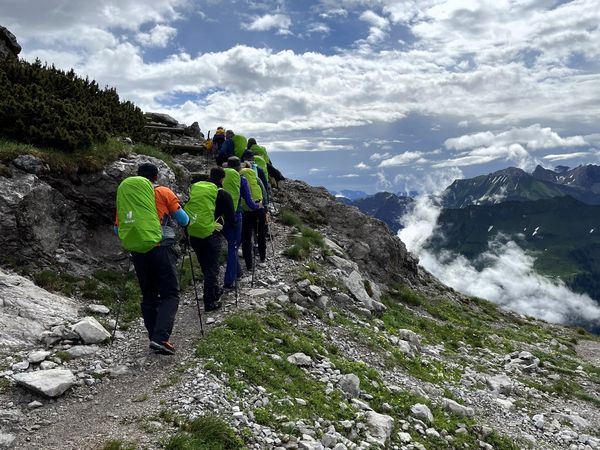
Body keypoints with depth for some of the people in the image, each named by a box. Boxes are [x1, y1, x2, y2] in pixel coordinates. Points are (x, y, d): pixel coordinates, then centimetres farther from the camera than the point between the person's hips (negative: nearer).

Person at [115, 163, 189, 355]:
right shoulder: (164, 192, 1)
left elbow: (118, 229, 11)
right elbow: (183, 220, -2)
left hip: (137, 251, 4)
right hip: (161, 248, -4)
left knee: (148, 296, 14)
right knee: (170, 294, -1)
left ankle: (154, 338, 16)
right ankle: (161, 338, -15)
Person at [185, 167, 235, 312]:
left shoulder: (194, 187, 8)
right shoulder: (222, 193, -4)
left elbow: (186, 209, 13)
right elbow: (231, 218, -2)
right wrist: (223, 223, 18)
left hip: (192, 233, 5)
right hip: (210, 234, -5)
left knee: (205, 266, 20)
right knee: (212, 268, 6)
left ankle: (215, 291, 37)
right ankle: (210, 302, 10)